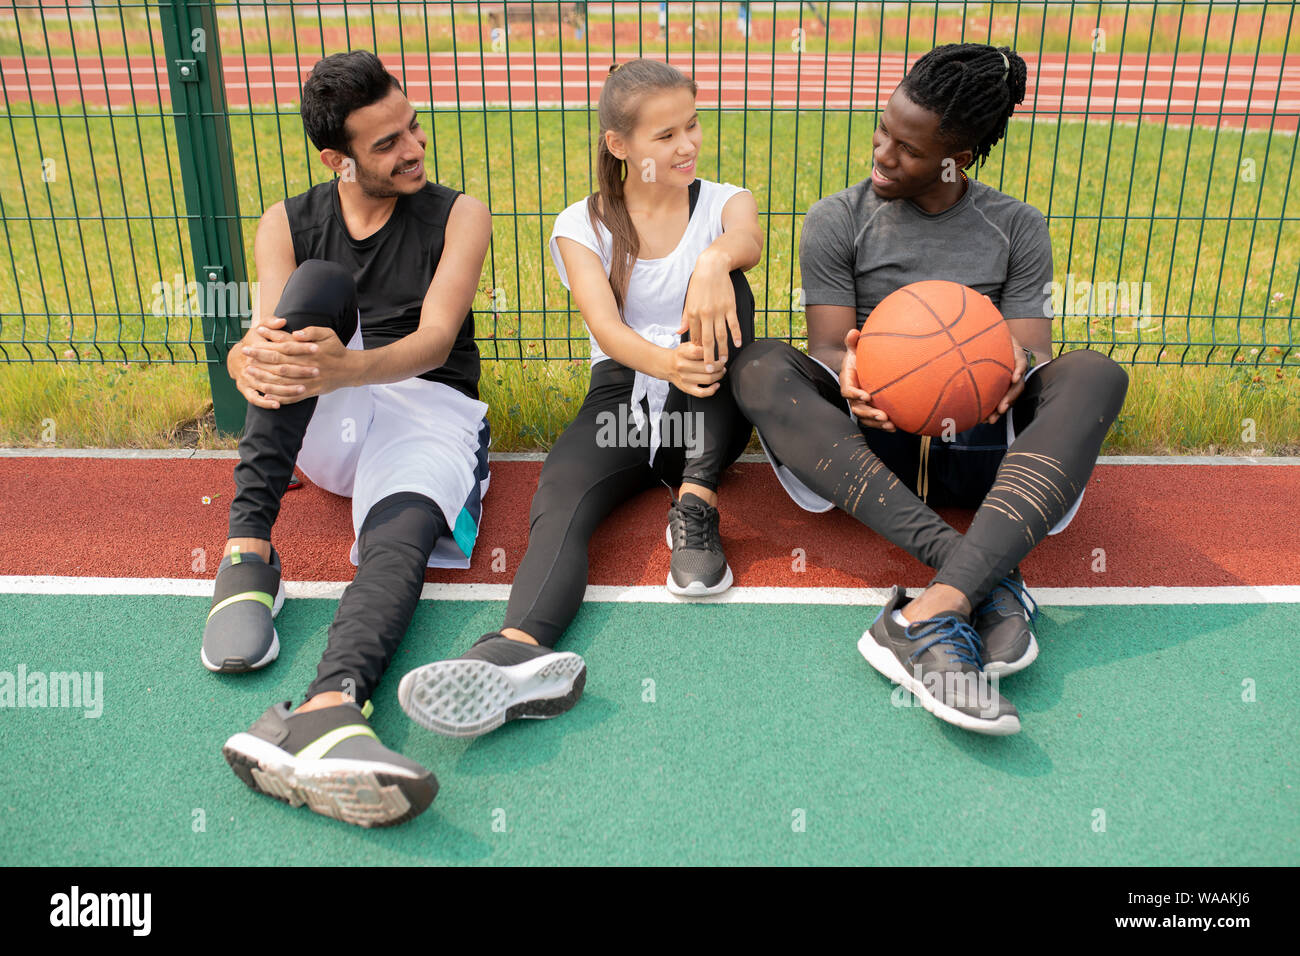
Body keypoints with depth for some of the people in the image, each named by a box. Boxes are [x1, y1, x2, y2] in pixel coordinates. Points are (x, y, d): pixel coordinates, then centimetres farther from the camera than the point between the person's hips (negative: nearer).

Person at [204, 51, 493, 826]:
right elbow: (268, 337, -3)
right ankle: (249, 551, -33)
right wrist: (251, 360, -31)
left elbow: (435, 342, -12)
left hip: (430, 408, -1)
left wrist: (345, 369, -34)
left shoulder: (458, 216, 4)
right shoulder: (288, 225, 11)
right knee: (319, 284, -27)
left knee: (402, 535, -35)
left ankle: (326, 714, -65)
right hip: (322, 420, 2)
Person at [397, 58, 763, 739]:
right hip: (622, 395, 0)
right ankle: (520, 650, -59)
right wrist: (664, 362, -36)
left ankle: (696, 503, -31)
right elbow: (606, 327, -12)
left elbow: (748, 241, -17)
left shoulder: (725, 203, 10)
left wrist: (715, 260, -43)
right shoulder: (582, 227, 6)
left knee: (725, 287, -28)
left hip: (710, 408, 1)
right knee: (559, 503, -31)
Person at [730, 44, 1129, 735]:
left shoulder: (1016, 228, 10)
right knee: (760, 367, -28)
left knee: (1094, 373, -26)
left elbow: (1033, 349, 2)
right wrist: (849, 374, -28)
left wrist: (1019, 365, -24)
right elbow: (828, 348, -3)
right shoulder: (837, 221, 6)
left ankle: (931, 614, -44)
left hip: (978, 450, 1)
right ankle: (985, 578, -39)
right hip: (869, 447, 0)